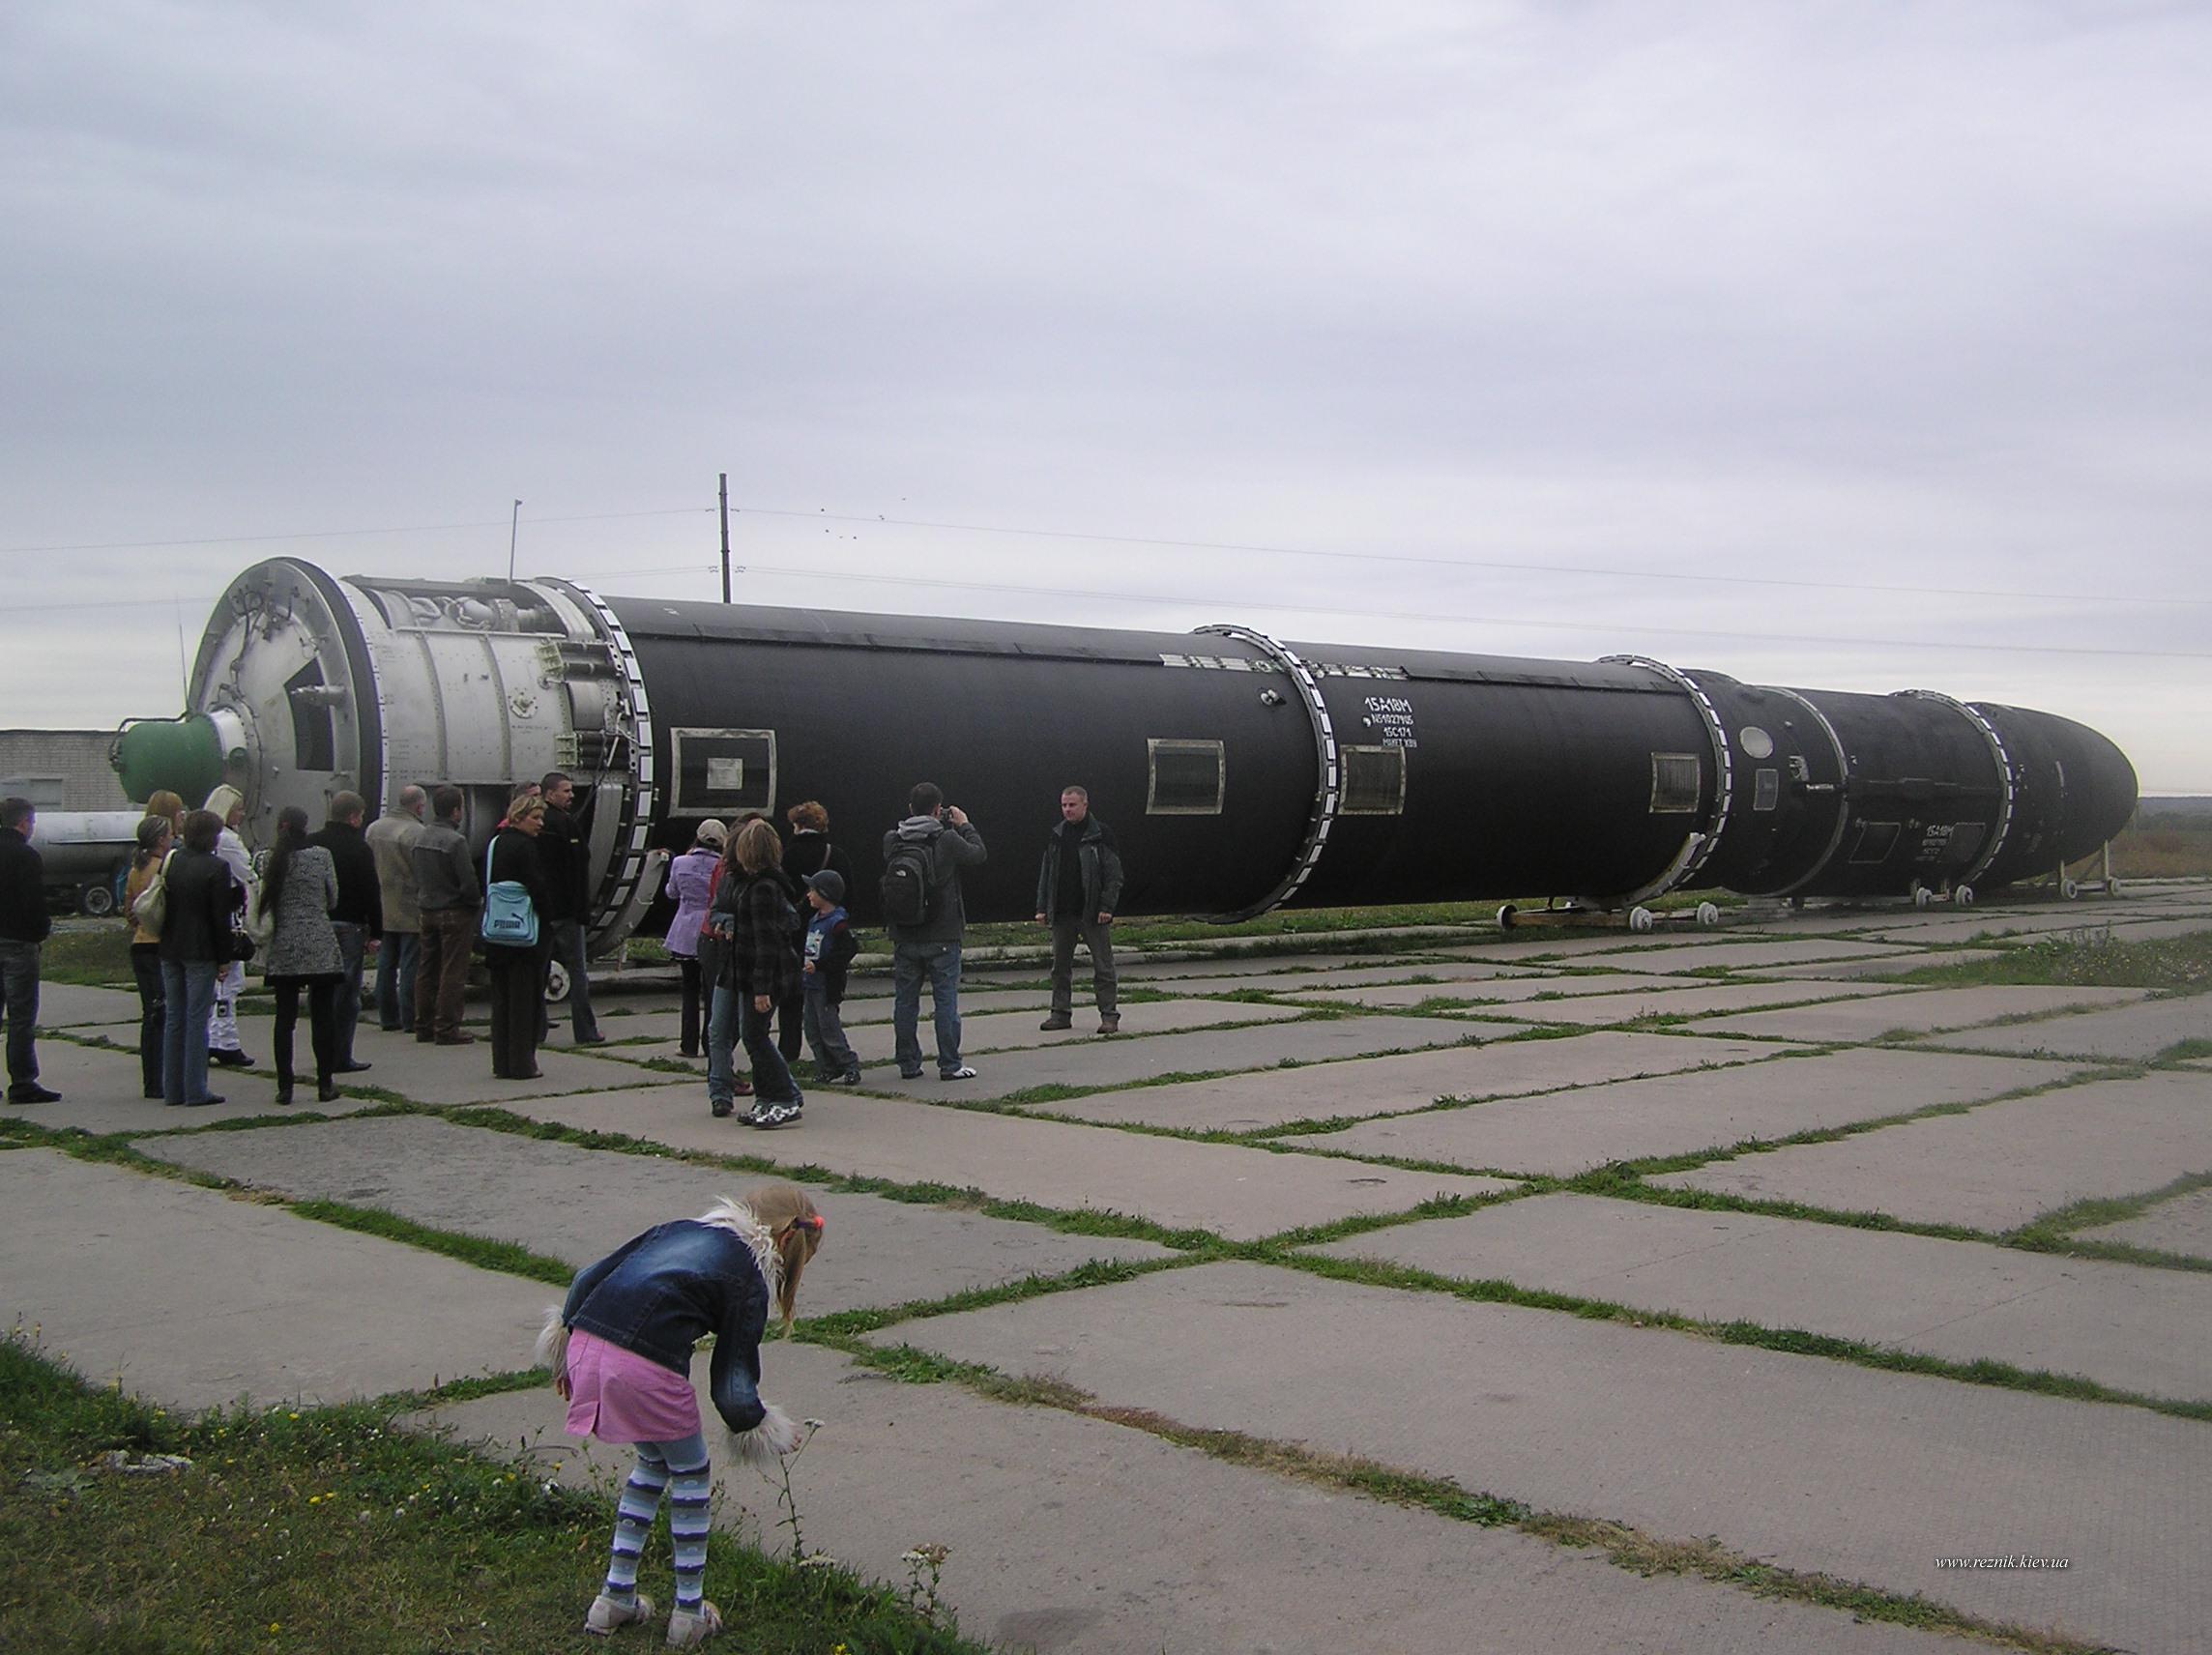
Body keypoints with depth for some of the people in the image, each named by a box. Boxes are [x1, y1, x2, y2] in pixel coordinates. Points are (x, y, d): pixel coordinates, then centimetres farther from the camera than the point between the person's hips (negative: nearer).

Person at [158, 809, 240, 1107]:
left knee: (173, 1018, 11)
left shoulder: (171, 862, 7)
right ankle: (195, 1091, -3)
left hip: (170, 950, 6)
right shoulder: (216, 867, -12)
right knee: (197, 1019, -3)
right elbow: (220, 916, -12)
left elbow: (162, 906, 11)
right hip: (200, 953, -6)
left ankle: (172, 1089, 14)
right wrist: (224, 957, -7)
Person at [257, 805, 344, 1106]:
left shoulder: (269, 859, -2)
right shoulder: (321, 855, -3)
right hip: (320, 945, -1)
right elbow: (333, 900, 5)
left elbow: (260, 904, 0)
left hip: (283, 947, 1)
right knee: (323, 1016, 6)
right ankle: (325, 1084, 8)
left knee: (285, 1018, 7)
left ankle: (285, 1086, 5)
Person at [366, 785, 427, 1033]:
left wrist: (373, 905, 20)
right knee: (410, 966, -2)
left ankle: (388, 1018, 16)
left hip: (382, 910, 7)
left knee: (386, 965, 12)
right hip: (410, 909, -7)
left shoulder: (374, 828, 8)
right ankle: (410, 1020, -1)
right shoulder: (416, 833, -15)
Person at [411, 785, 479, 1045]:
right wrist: (477, 903, -2)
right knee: (453, 972, -3)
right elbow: (468, 882, -19)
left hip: (427, 913, 8)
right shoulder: (455, 841, -17)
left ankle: (424, 1026, 18)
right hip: (454, 913, -8)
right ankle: (447, 1028, -2)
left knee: (427, 970, 13)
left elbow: (417, 879, 13)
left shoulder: (420, 839, 8)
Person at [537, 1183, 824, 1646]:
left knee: (654, 1463, 28)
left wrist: (565, 1340, 29)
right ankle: (690, 1614, 24)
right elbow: (732, 1388, 3)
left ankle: (615, 1599, 32)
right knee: (691, 1474, 19)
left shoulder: (679, 1228, 22)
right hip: (646, 1367, -7)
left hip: (586, 1344, 7)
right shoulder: (749, 1280, 4)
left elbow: (589, 1277, 19)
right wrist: (763, 1425, 21)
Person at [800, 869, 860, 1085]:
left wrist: (819, 965, -22)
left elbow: (847, 951, -20)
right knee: (813, 1031, 10)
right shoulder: (814, 921, 13)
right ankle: (827, 1071, 17)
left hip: (828, 985, -9)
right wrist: (804, 966, 12)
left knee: (830, 1030, -8)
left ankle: (851, 1069, 0)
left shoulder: (837, 923, -14)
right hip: (812, 984, 9)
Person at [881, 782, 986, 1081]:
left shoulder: (892, 841, -4)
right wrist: (965, 826, 17)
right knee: (946, 1000, 4)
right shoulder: (947, 840, -13)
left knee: (905, 1001, 10)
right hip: (942, 936, -3)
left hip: (904, 938, 3)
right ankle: (950, 1065, 5)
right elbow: (978, 855, 3)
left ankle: (908, 1064, 14)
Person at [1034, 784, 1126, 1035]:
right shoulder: (1057, 836, 11)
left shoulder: (1100, 834, -4)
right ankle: (1061, 1013, 16)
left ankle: (1109, 1015, 3)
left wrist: (1107, 906, -14)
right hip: (1062, 915, 5)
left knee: (1103, 966, -1)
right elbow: (1046, 874, 15)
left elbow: (1114, 874, -6)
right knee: (1060, 966, 8)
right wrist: (1042, 907, 8)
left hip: (1092, 913, -5)